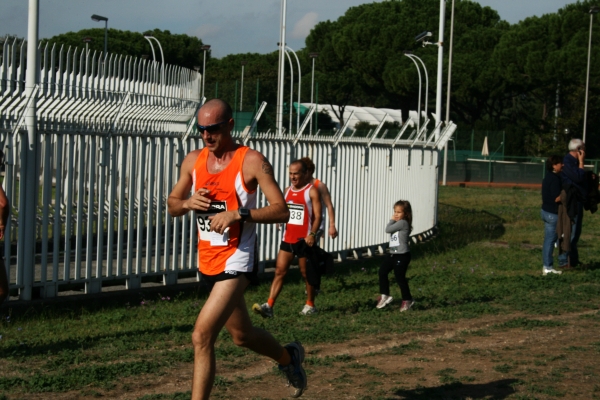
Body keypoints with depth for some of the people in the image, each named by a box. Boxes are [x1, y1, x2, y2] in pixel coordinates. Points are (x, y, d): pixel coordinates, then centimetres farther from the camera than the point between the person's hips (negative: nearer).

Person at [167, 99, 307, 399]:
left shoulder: (252, 162, -12)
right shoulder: (193, 161, 5)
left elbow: (281, 211, -16)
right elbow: (172, 205, 13)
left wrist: (238, 214, -28)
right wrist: (188, 203, -10)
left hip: (236, 261, -7)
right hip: (207, 260, 7)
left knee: (202, 336, -19)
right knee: (242, 335, 23)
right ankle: (289, 357, 51)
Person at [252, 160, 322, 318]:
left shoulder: (311, 191, -7)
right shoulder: (287, 190, 11)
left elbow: (317, 216, -14)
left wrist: (312, 234, -26)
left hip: (304, 240, -5)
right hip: (287, 239, 5)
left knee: (306, 274, 7)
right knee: (279, 272, -3)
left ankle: (310, 305, 23)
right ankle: (269, 306, -10)